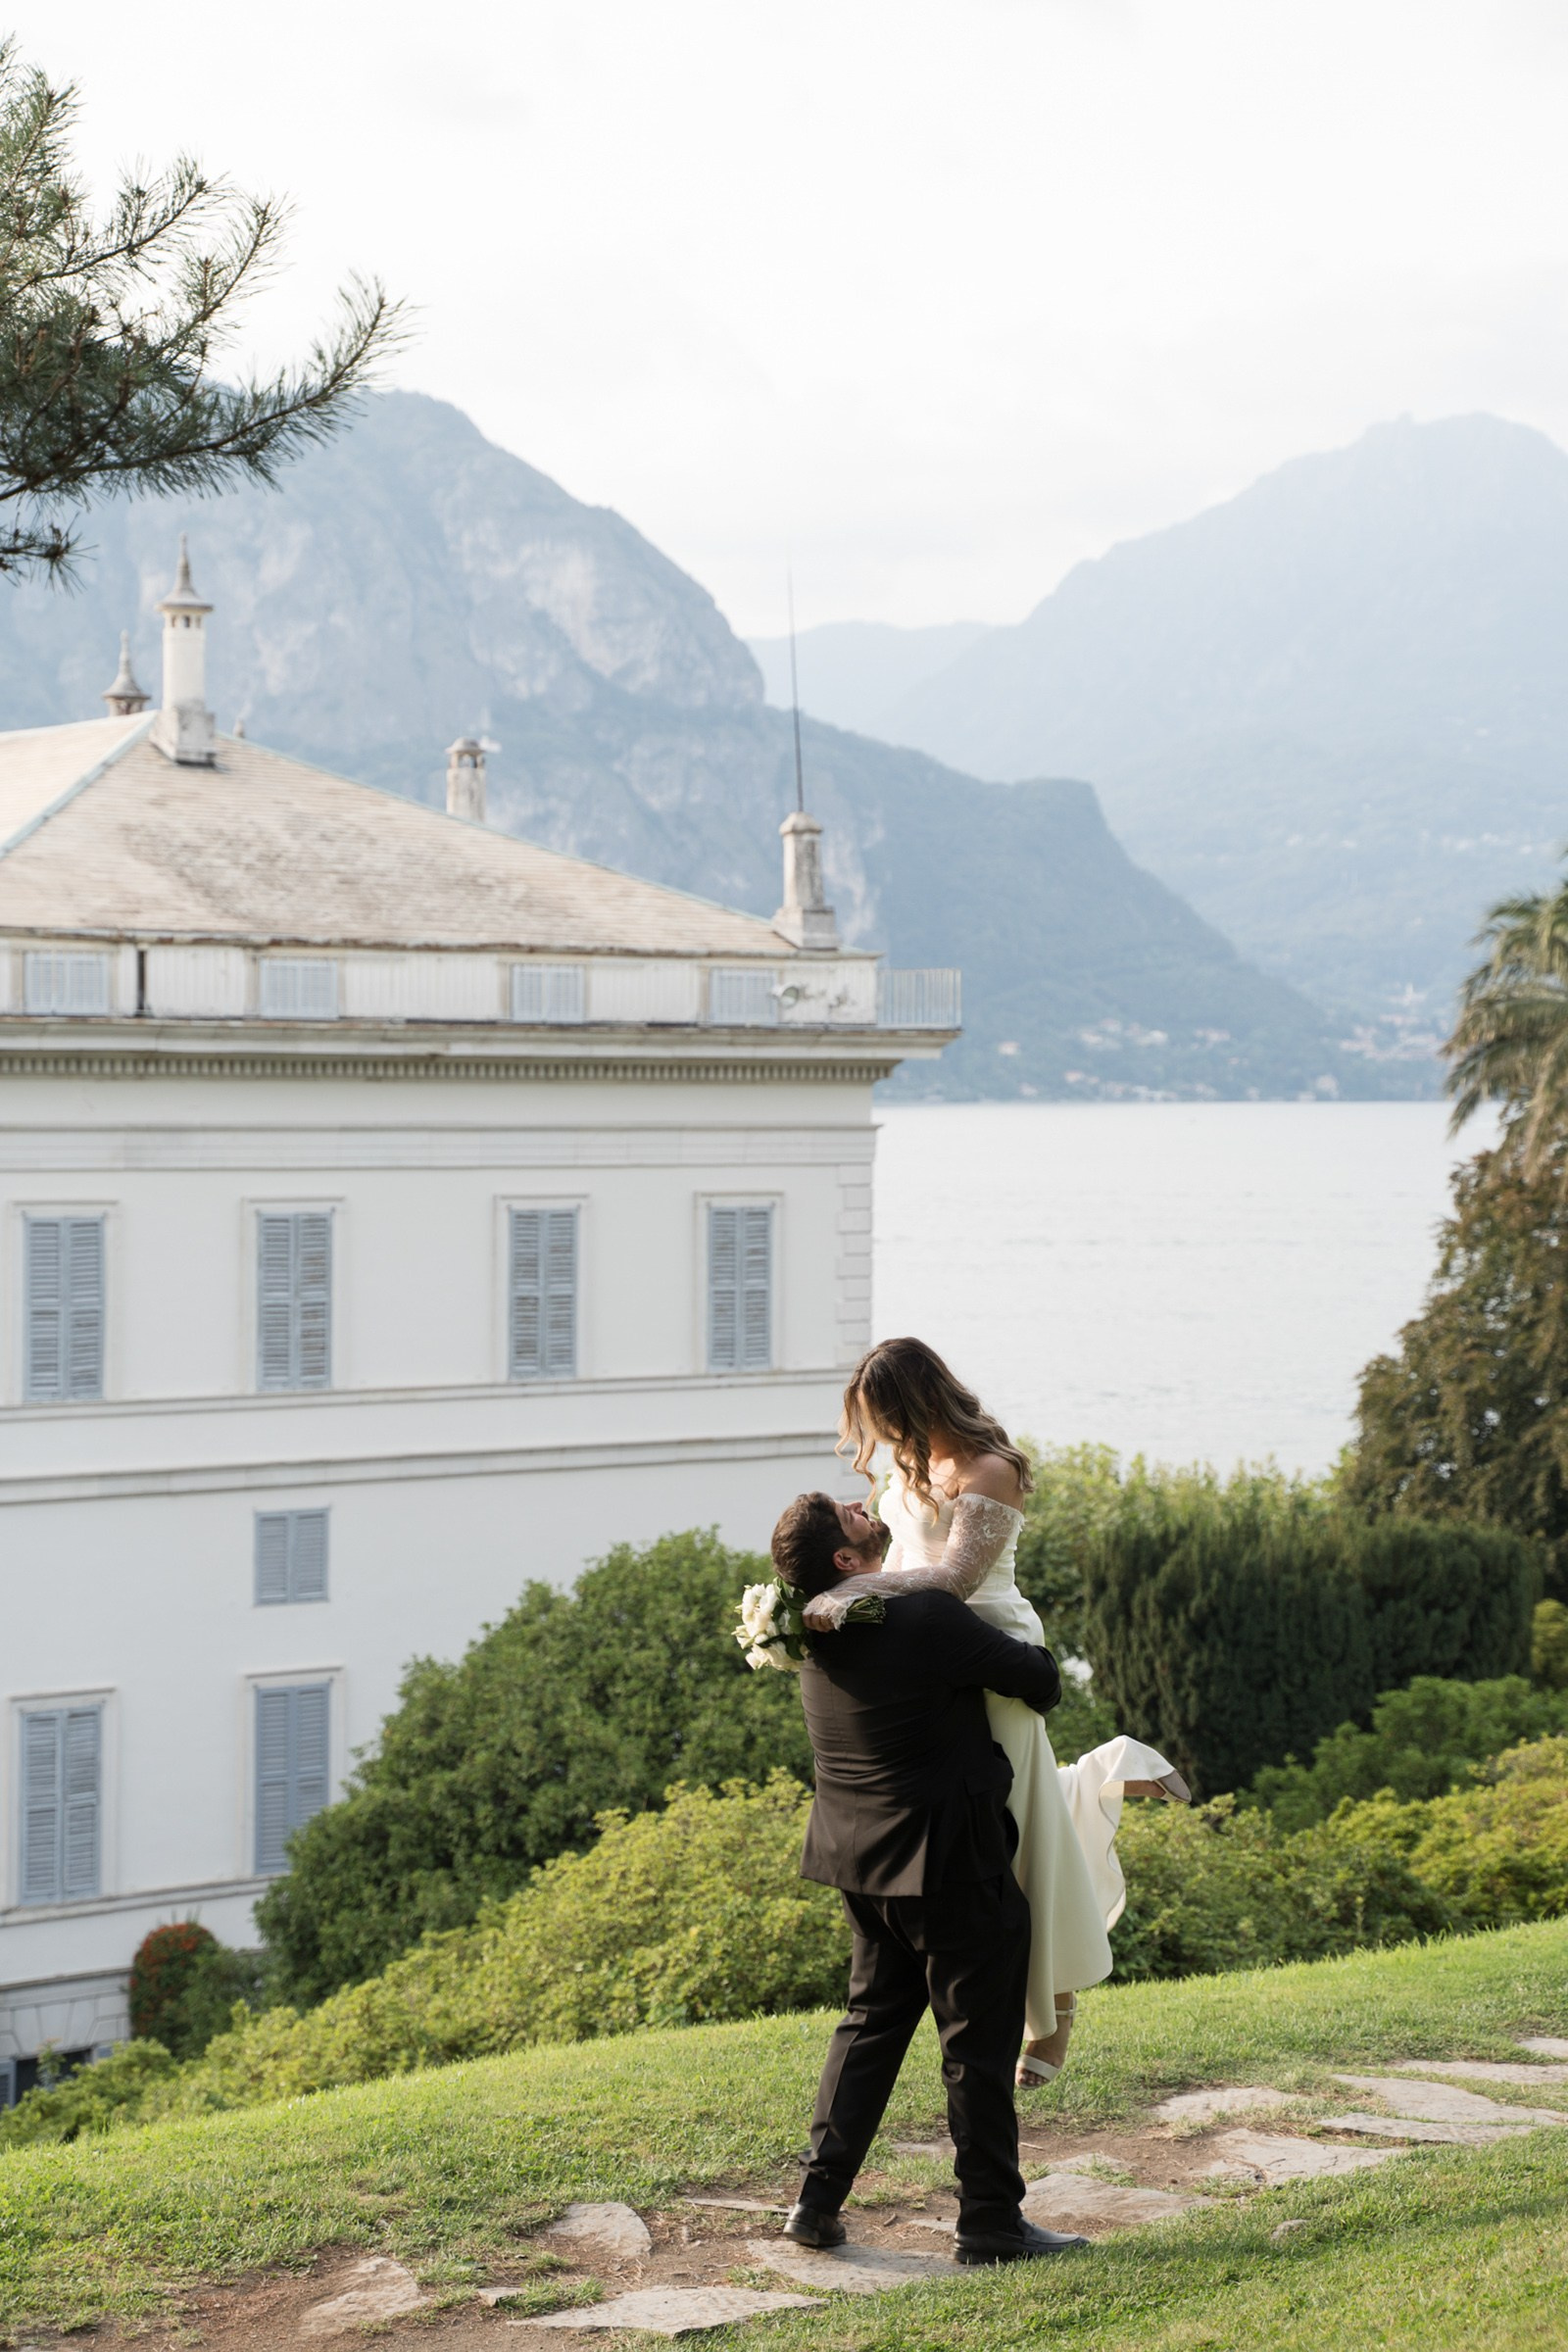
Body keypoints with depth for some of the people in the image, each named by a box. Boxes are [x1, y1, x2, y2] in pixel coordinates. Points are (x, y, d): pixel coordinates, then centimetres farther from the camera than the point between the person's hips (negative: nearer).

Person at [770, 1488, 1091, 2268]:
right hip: (949, 1861, -7)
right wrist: (1043, 1663, 12)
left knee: (871, 2018, 20)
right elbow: (1037, 1680, -15)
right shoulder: (928, 1620, -23)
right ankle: (990, 2221, 8)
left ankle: (817, 2199, 18)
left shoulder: (818, 1636, 0)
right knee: (978, 2043, 3)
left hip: (861, 1857, 8)